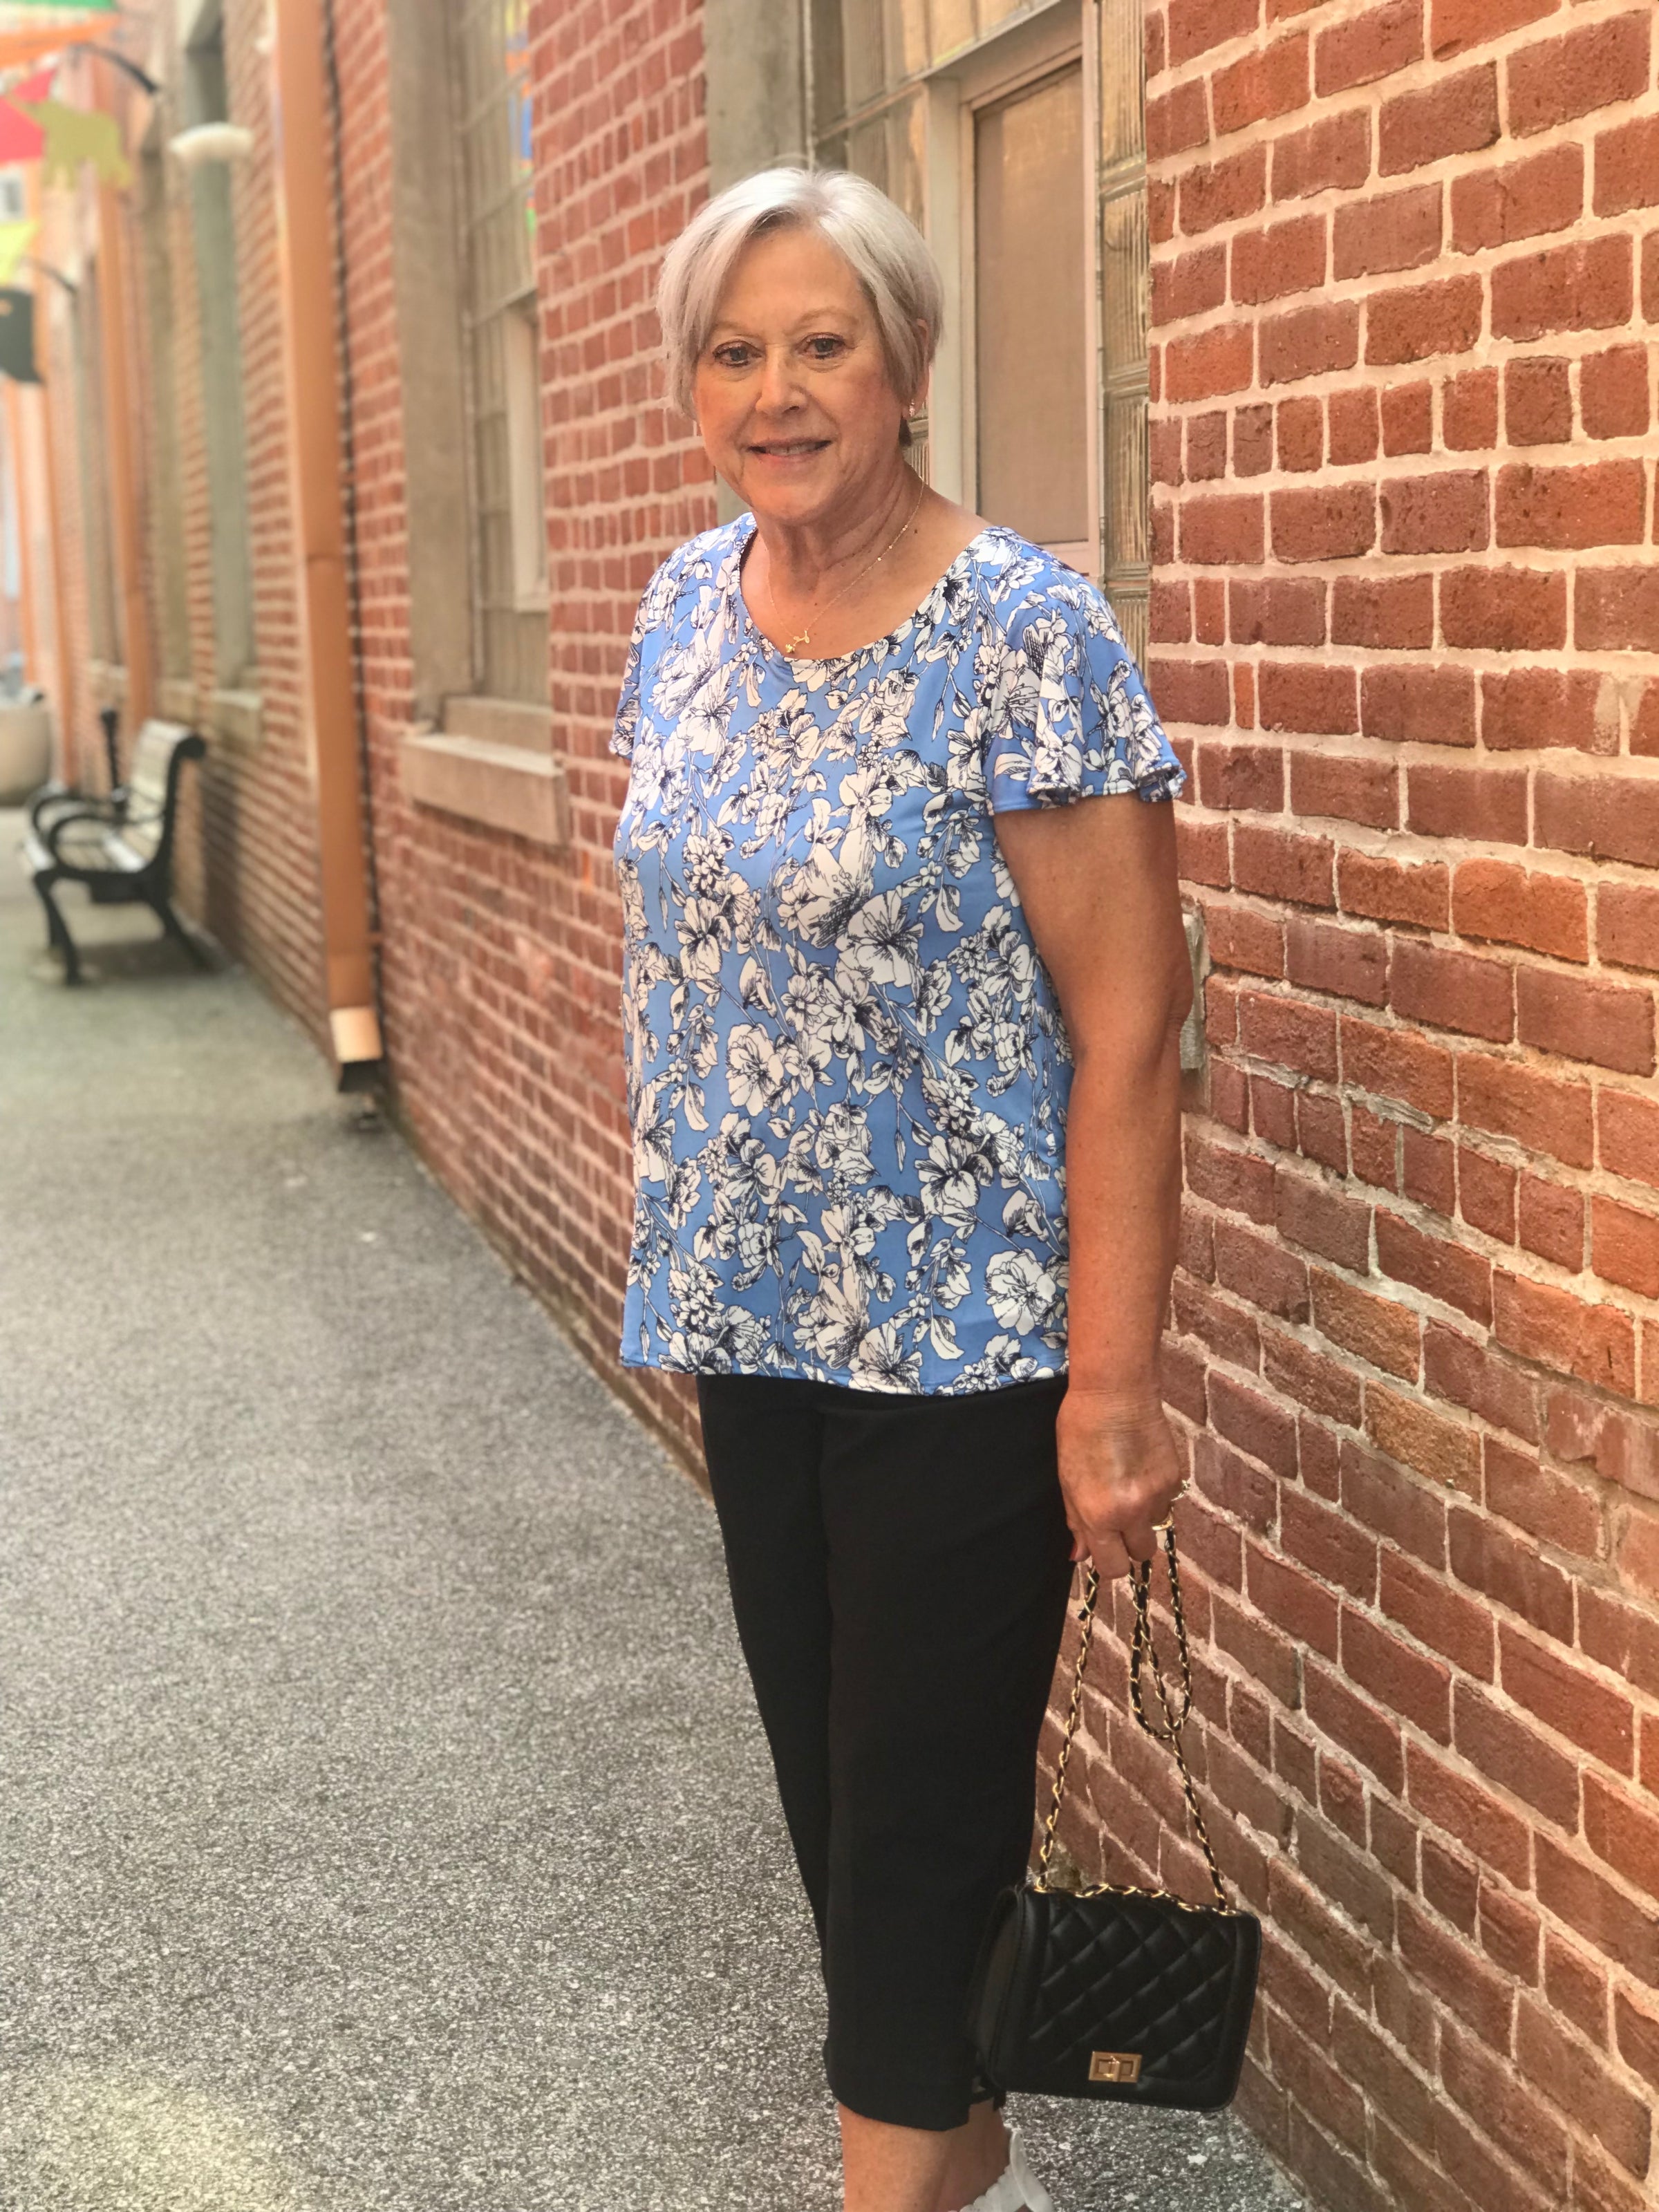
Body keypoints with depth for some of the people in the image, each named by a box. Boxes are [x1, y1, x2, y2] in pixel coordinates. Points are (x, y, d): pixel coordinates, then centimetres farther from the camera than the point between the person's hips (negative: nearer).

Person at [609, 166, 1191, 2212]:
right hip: (751, 1315, 7)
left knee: (923, 1811, 2)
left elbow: (1127, 1034, -17)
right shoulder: (684, 609, 4)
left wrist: (1112, 1392, -19)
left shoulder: (1024, 638, -16)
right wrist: (683, 1250, 15)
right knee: (825, 1774, 16)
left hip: (960, 1342, -6)